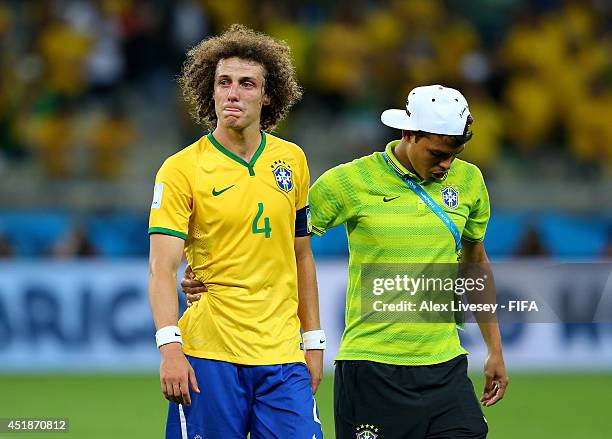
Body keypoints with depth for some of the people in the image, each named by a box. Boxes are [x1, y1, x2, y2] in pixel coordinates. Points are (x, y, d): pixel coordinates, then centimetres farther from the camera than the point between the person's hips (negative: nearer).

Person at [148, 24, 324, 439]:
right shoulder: (181, 170, -4)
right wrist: (169, 347, -22)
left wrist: (313, 341, 15)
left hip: (283, 356, 4)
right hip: (209, 356, -3)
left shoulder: (292, 160, 9)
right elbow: (162, 268, -10)